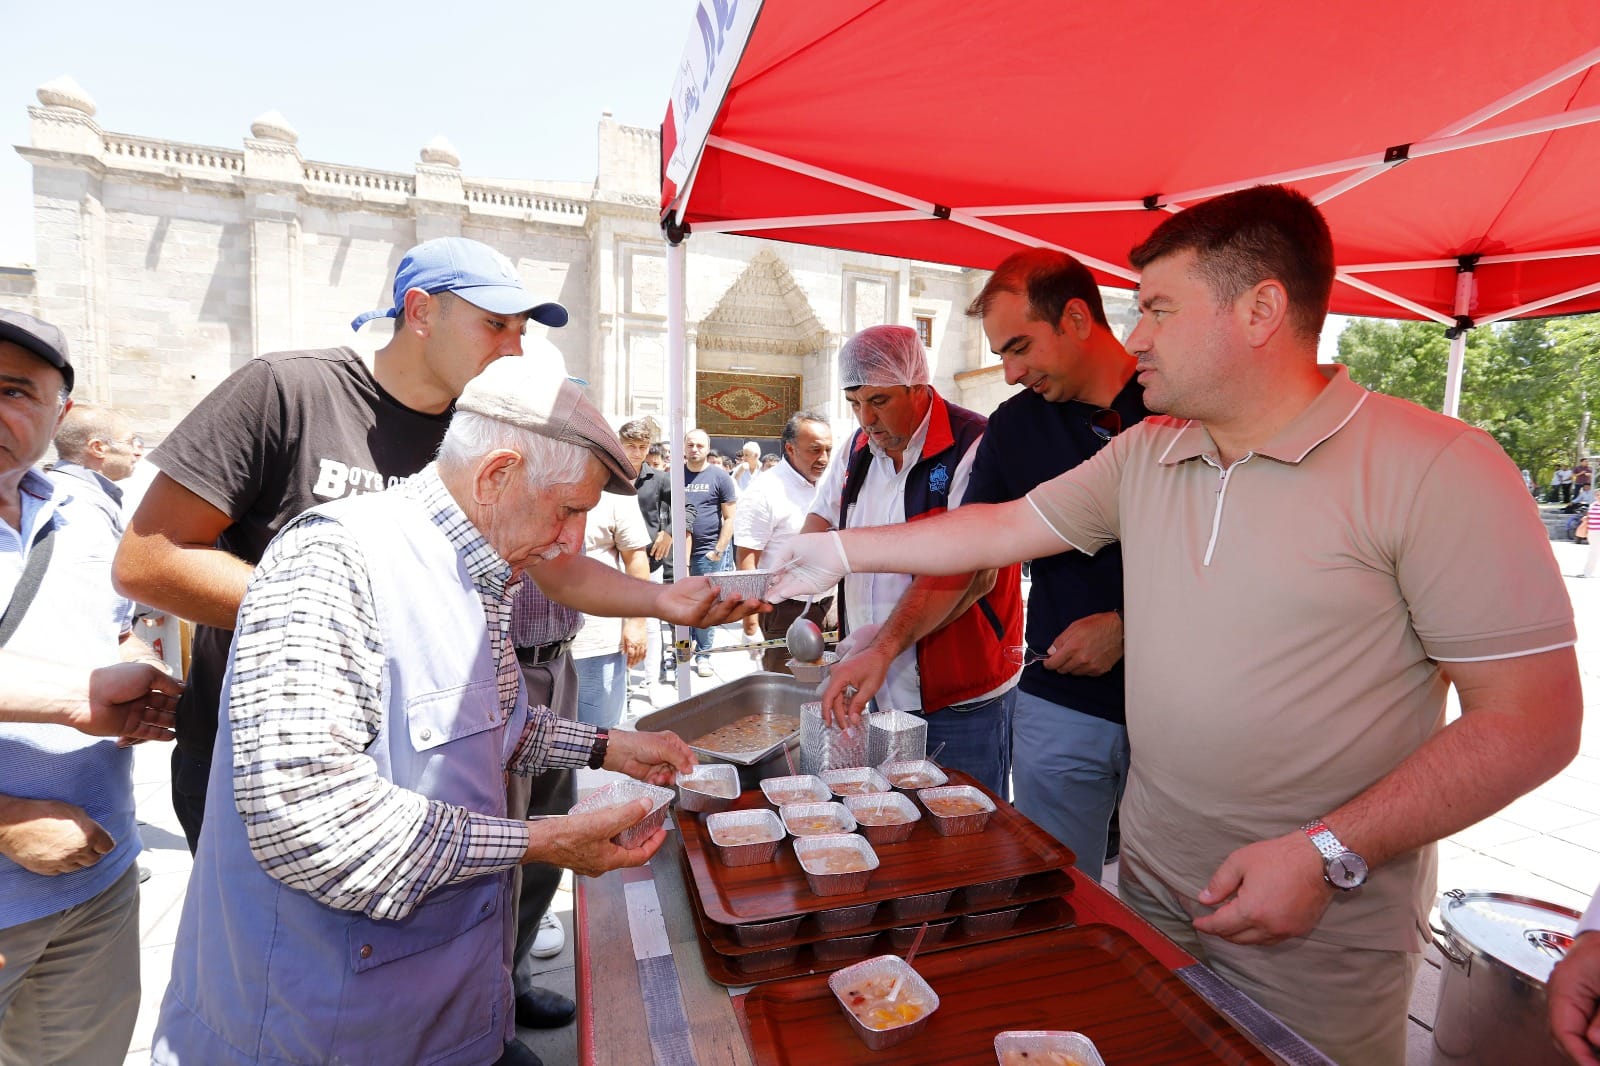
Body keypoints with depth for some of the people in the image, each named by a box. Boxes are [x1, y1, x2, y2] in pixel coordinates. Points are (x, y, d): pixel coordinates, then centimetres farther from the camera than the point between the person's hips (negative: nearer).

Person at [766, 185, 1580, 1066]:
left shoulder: (1435, 468, -16)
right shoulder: (1142, 455, 1)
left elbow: (1533, 717, -15)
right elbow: (1001, 530, 4)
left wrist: (1329, 855, -21)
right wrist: (841, 550, 5)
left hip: (1324, 929, -4)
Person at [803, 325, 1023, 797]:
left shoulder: (974, 447, -16)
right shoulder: (858, 447, 6)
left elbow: (970, 572, -25)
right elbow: (824, 515, 21)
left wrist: (884, 649, -31)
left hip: (961, 700, -5)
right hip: (873, 688, 6)